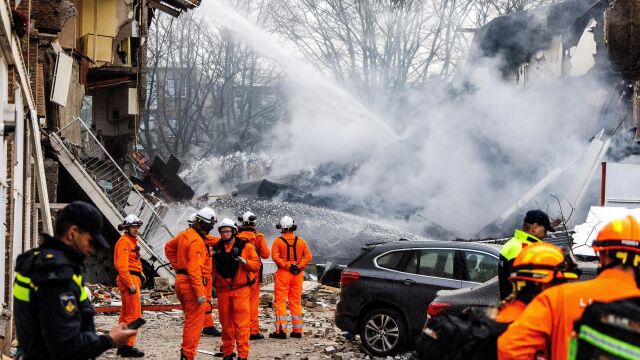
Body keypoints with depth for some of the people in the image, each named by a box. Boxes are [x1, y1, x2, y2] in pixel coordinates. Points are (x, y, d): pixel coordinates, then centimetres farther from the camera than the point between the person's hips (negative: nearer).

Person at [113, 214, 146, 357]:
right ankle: (128, 347, -9)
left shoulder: (132, 241, 19)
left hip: (133, 279, 11)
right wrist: (130, 284, -24)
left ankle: (122, 346, 22)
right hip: (129, 279, -11)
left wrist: (140, 274, 9)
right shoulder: (124, 241, -13)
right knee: (134, 314, -10)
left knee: (125, 313, 15)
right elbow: (122, 265, -21)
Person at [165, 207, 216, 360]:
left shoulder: (185, 234, 7)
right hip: (191, 283, -10)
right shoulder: (197, 241, -20)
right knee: (194, 322, -2)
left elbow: (169, 247, 23)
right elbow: (194, 269, -25)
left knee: (190, 320, 21)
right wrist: (200, 293, -25)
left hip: (181, 280, 10)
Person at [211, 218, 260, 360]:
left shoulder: (245, 246, 1)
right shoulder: (216, 248, 9)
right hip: (223, 291, 3)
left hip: (241, 290, -3)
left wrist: (243, 261, -18)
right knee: (226, 323, 10)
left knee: (241, 323, -6)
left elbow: (256, 265, -4)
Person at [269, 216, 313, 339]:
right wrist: (299, 266, -8)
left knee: (280, 301, 0)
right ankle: (297, 330, 12)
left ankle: (281, 330, -6)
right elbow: (308, 256, -1)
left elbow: (275, 257, -16)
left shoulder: (278, 241, -5)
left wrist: (286, 265, -15)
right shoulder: (301, 241, 6)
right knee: (296, 302, 11)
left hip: (283, 273, -4)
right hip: (297, 274, 4)